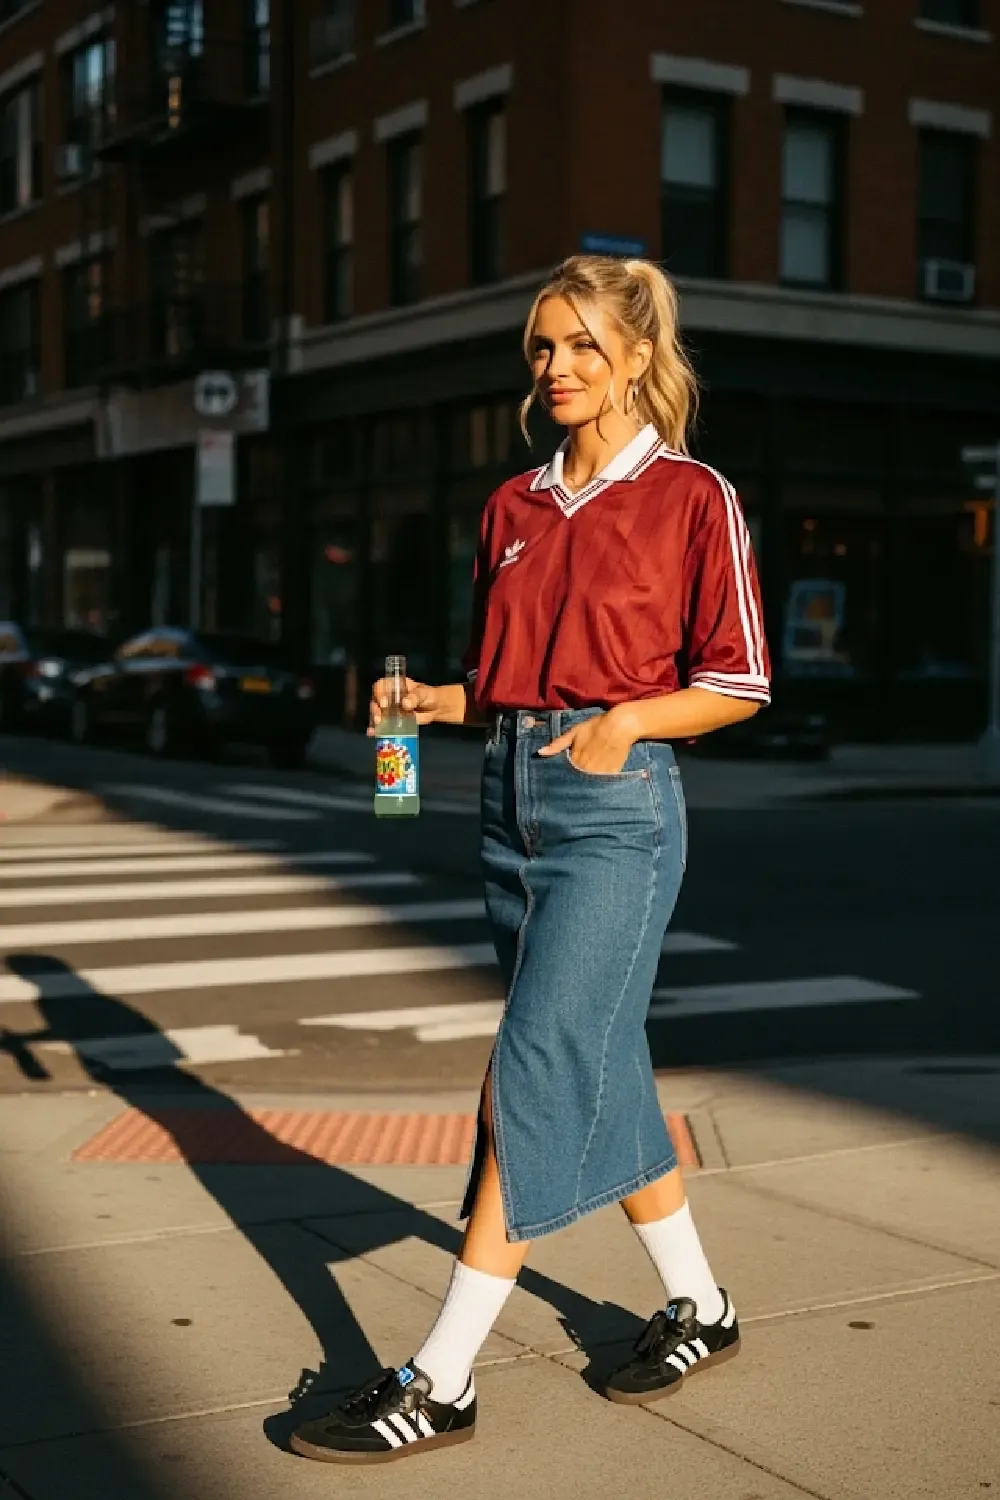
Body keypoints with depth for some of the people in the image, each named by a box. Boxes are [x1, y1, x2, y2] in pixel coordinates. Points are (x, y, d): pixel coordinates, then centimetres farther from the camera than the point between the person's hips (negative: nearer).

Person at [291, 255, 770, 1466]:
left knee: (536, 1074, -10)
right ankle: (698, 1308, 31)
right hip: (513, 796, 7)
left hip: (617, 808, -7)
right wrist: (430, 700, 1)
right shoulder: (513, 507, 14)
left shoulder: (693, 498, -4)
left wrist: (624, 721, -17)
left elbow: (738, 684, -3)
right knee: (600, 1069, 13)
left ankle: (442, 1381, -5)